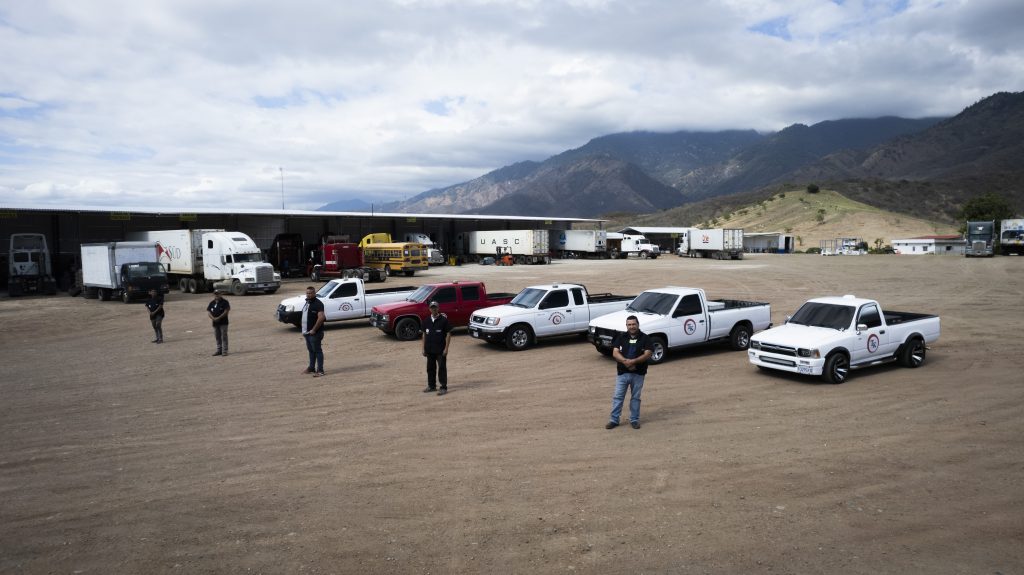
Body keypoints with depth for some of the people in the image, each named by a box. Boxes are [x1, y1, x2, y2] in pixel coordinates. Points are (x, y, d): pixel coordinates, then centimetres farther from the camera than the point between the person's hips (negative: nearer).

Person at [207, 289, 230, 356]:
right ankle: (219, 350, 17)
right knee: (217, 337, 10)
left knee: (224, 337, -6)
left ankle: (224, 351, -5)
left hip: (223, 322, -6)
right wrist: (213, 318, -10)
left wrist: (219, 318, -17)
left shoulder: (224, 302, -3)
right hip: (215, 323, 6)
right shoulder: (212, 303, 13)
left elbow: (226, 311, -11)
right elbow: (208, 311, 8)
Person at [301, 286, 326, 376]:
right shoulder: (307, 303, 15)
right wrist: (304, 330, 16)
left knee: (317, 351, -5)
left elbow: (321, 317, -25)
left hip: (315, 333, -9)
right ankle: (311, 368, 27)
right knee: (311, 350, 17)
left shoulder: (318, 304, -15)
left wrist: (314, 330, -23)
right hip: (307, 332, 9)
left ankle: (320, 371, -3)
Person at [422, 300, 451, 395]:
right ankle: (431, 386, 27)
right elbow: (424, 334, 13)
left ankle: (443, 387, 3)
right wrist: (423, 348, 9)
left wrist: (446, 348, -13)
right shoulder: (427, 321, 7)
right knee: (430, 368, 14)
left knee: (442, 368, -2)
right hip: (429, 350, 5)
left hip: (440, 350, -5)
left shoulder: (443, 320, -8)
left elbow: (448, 334, -8)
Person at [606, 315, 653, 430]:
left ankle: (634, 420, 21)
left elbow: (648, 354, -11)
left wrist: (633, 361, -23)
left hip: (638, 374, -1)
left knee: (635, 397, 10)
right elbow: (615, 353, -5)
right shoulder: (621, 337, 3)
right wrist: (626, 362, -22)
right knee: (617, 396, 2)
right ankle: (614, 420, 9)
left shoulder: (645, 338, -1)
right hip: (622, 372, 1)